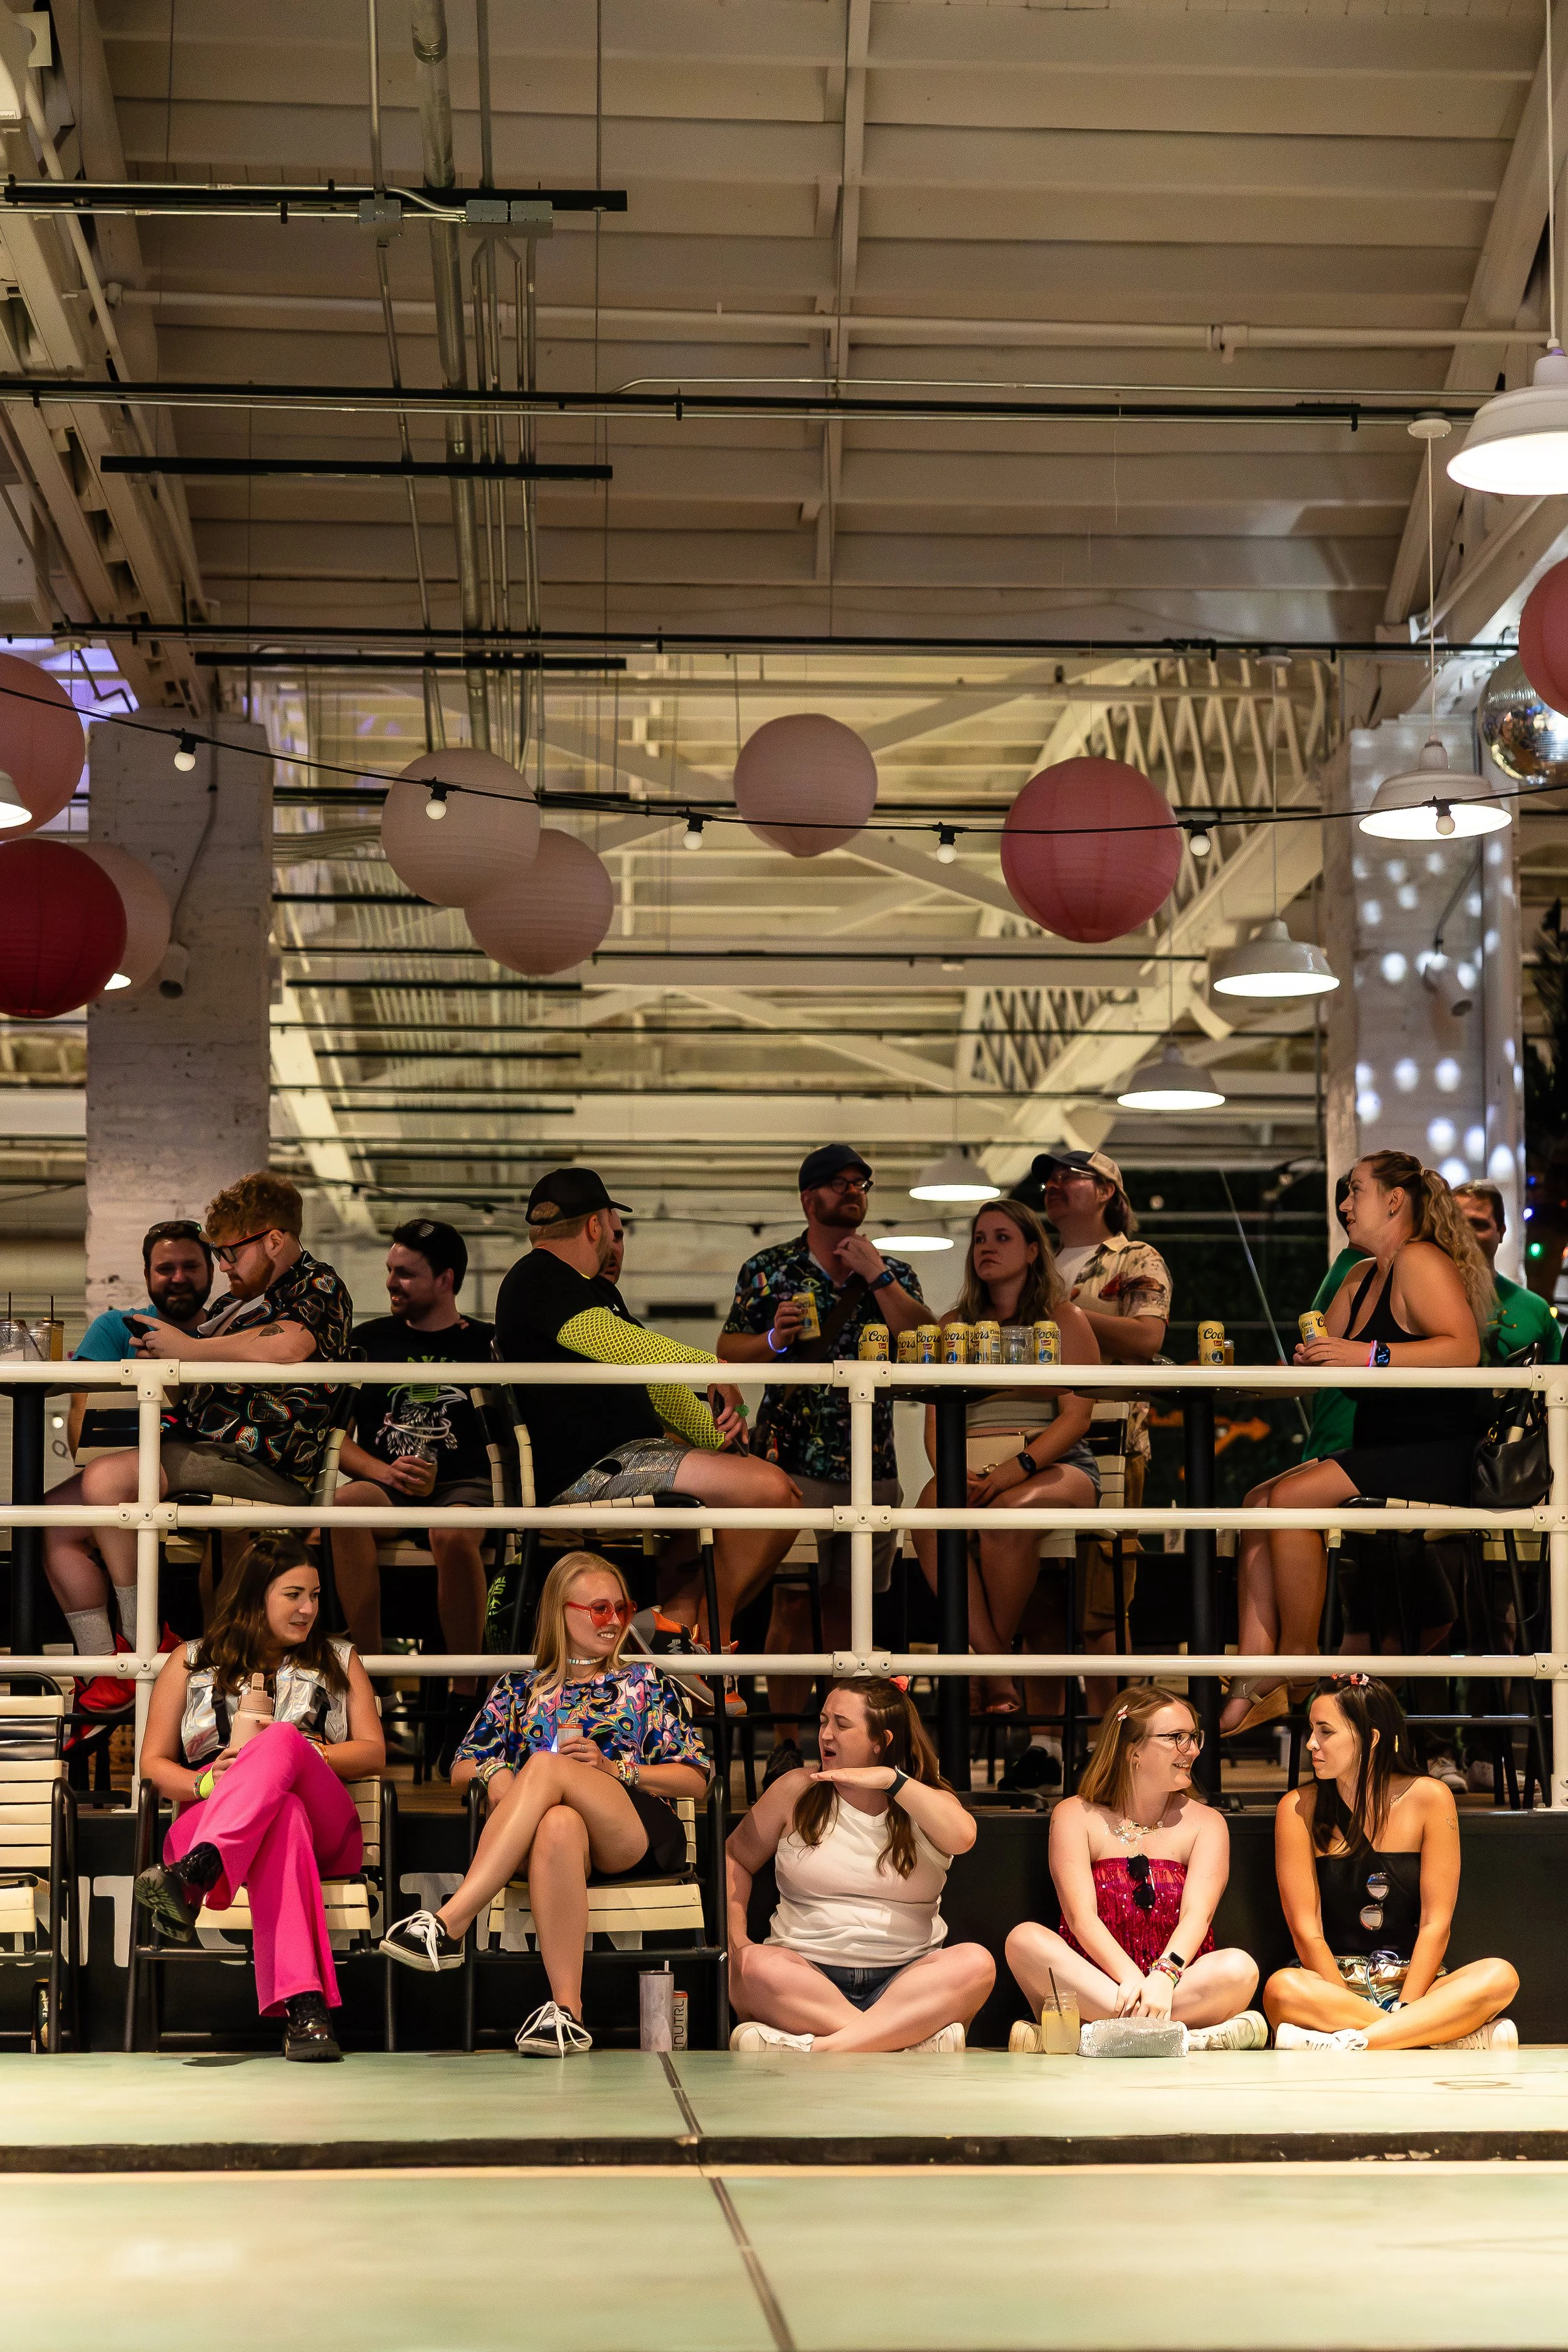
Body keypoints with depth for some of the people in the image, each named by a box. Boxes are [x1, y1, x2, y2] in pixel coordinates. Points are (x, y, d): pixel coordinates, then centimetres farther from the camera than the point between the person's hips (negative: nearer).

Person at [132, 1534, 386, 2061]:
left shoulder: (339, 1661, 26)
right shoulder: (192, 1663, 22)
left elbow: (373, 1752, 13)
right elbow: (154, 1762, 16)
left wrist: (288, 1751, -5)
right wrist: (205, 1783, -9)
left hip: (323, 1827, 1)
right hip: (209, 1817, -1)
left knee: (282, 1739, -36)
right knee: (284, 1815, -43)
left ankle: (191, 1878, -63)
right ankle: (304, 2007, -65)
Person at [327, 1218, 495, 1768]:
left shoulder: (487, 1343, 11)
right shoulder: (368, 1340, 18)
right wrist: (384, 1470, -8)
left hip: (464, 1483, -2)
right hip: (385, 1484, 2)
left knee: (454, 1533, -39)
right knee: (347, 1502, -36)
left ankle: (464, 1701, -27)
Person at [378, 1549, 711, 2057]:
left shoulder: (647, 1683, 23)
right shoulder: (520, 1689, 26)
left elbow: (695, 1779, 14)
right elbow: (460, 1770, 20)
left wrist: (612, 1769, -2)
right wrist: (495, 1774, -5)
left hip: (634, 1836, 0)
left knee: (547, 1766, -33)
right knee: (558, 1823, -41)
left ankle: (451, 1921, -44)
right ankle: (566, 2010, -50)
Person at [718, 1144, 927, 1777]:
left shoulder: (892, 1272, 11)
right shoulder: (768, 1269, 6)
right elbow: (729, 1350, 5)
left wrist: (874, 1274, -9)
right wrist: (773, 1339, -15)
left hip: (873, 1459, 3)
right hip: (795, 1459, -3)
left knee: (848, 1602, 8)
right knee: (792, 1602, -6)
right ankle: (785, 1740, -2)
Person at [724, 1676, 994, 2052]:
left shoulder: (926, 1800, 10)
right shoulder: (797, 1790, 11)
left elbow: (962, 1838, -12)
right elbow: (734, 1859, 16)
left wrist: (891, 1779, -14)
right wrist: (736, 1939, 0)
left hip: (903, 1978, 0)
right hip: (807, 1975, 0)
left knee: (976, 1962, -31)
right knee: (755, 1965, -34)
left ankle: (831, 2048, -41)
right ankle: (907, 2037, -39)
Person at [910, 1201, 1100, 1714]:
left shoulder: (1064, 1319, 10)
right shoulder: (954, 1324, 20)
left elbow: (1075, 1417, -2)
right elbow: (936, 1419, 11)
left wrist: (1017, 1469, -18)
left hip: (1053, 1465, -3)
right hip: (972, 1465, 3)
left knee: (1008, 1515, -39)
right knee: (932, 1522, -34)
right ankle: (999, 1675, -36)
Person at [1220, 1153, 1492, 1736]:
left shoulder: (1420, 1262, -10)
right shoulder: (1361, 1278, 20)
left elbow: (1464, 1348, -24)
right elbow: (1323, 1355, 21)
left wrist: (1371, 1354, -29)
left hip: (1436, 1458, -10)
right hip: (1381, 1453, 10)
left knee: (1290, 1498, -23)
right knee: (1259, 1501, -4)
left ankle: (1300, 1665, -14)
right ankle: (1254, 1684, -14)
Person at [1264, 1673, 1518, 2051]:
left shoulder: (1429, 1798, 0)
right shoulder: (1298, 1809, 0)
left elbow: (1435, 1923, -3)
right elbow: (1306, 1930, -6)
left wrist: (1404, 2010, -16)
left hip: (1414, 1984, 1)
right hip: (1335, 1987, -1)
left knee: (1500, 1976, -28)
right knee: (1282, 1989, -36)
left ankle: (1349, 2042, -35)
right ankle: (1463, 2039, -34)